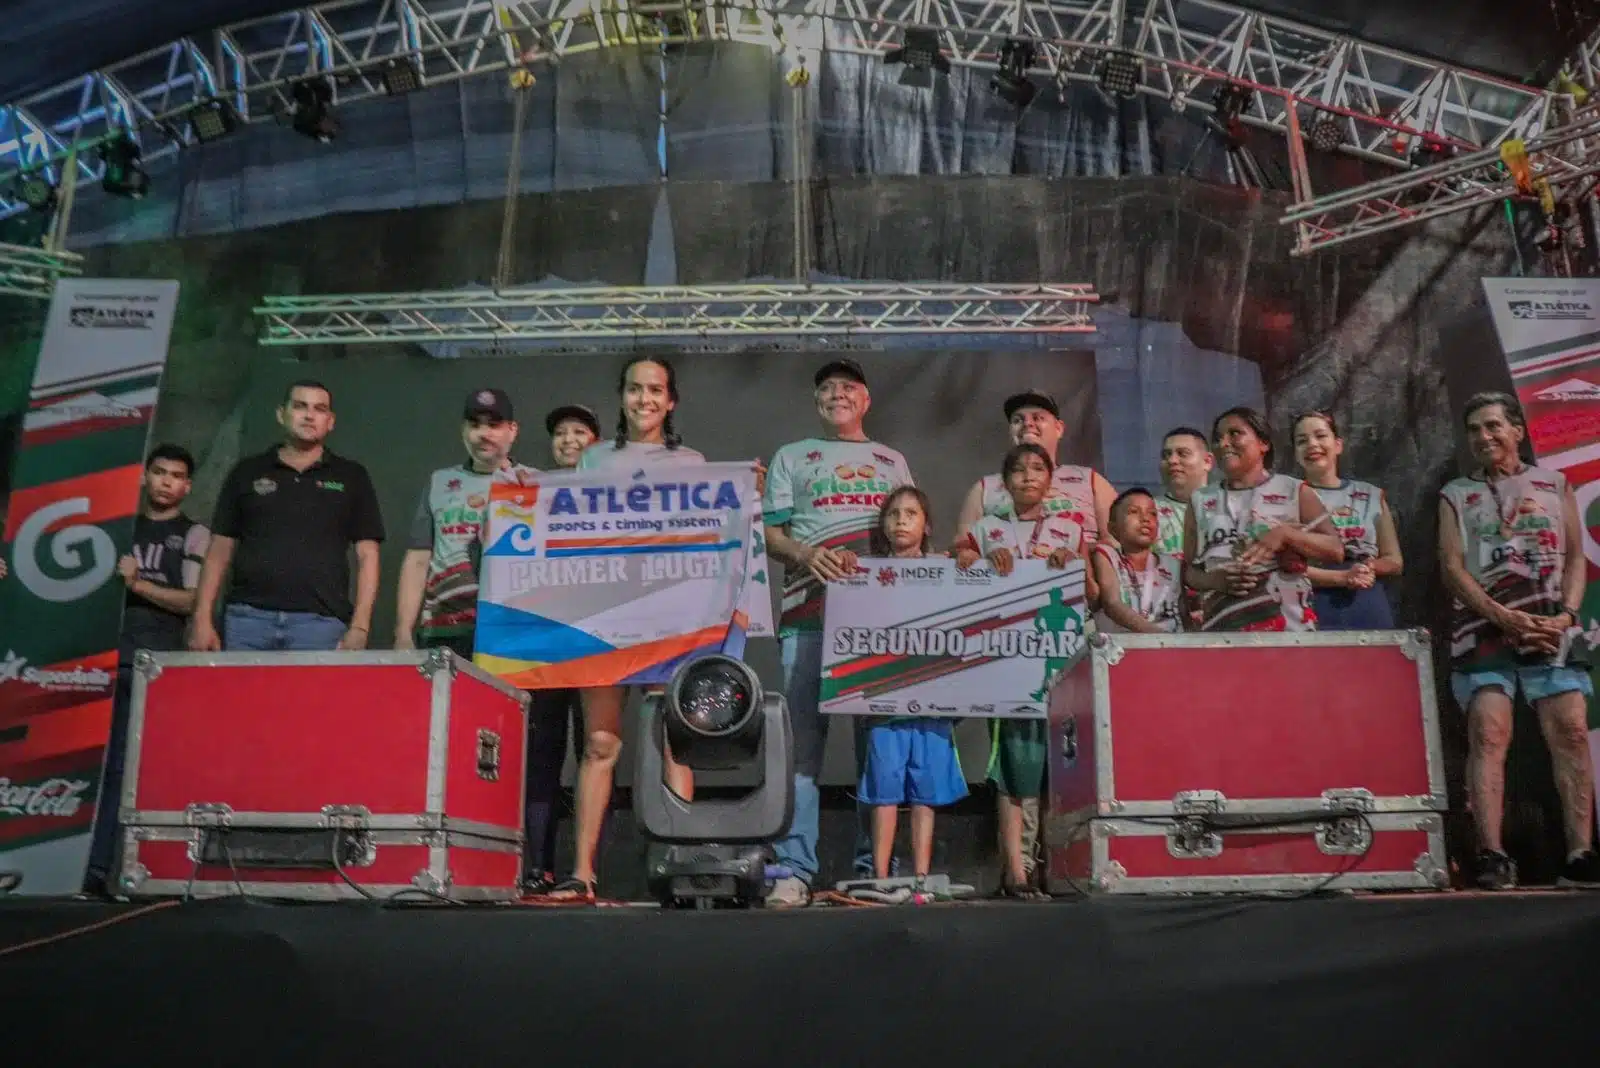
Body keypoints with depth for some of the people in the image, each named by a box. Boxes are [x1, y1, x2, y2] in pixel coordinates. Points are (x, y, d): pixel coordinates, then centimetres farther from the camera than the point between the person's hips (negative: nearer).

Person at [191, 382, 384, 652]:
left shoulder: (351, 477, 10)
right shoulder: (247, 472, 14)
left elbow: (367, 554, 6)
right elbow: (220, 549, 13)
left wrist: (359, 627, -4)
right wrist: (203, 619, 3)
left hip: (320, 621, -1)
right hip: (247, 617, 1)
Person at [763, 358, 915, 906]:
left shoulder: (892, 460, 24)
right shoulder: (791, 458, 19)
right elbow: (771, 533, 9)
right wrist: (804, 554, -13)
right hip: (810, 615, -2)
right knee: (802, 740, -8)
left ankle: (876, 865, 5)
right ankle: (794, 870, -7)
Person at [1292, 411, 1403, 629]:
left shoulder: (1371, 495, 14)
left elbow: (1394, 562, 14)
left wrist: (1369, 567, -7)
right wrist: (1342, 577, -17)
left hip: (1370, 612, 3)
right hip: (1314, 613, -3)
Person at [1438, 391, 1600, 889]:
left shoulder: (1555, 485, 17)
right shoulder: (1456, 495, 13)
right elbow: (1452, 567, 3)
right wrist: (1506, 618, -10)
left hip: (1553, 629, 1)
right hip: (1484, 629, -1)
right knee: (1488, 736, -11)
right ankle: (1492, 855, -13)